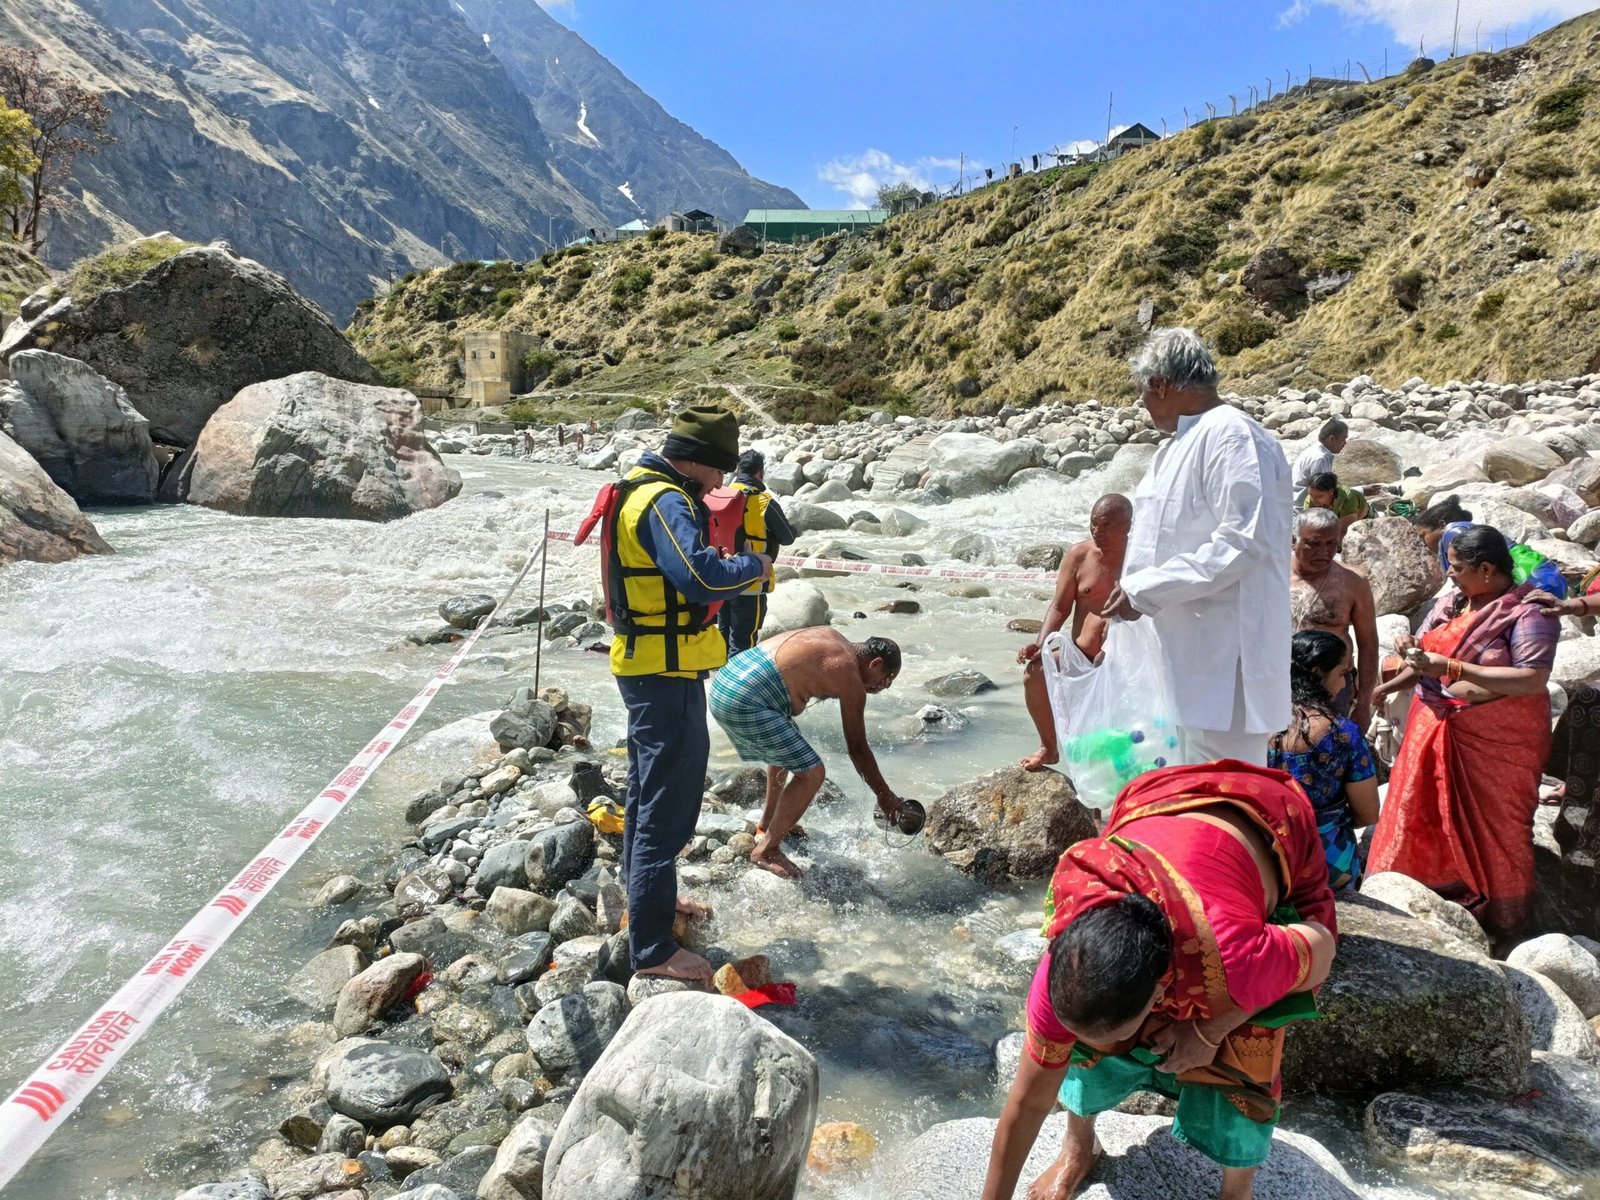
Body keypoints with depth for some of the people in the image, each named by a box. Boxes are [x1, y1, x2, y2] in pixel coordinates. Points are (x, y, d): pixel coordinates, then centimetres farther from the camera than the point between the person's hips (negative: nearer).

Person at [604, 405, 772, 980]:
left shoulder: (643, 490, 12)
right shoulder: (665, 502, -22)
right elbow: (705, 576, -34)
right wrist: (754, 564, -17)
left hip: (647, 666, 11)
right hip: (667, 673, -11)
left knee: (649, 788, 23)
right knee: (668, 806, -5)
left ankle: (643, 897, 41)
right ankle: (651, 947, 3)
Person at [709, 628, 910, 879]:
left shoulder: (834, 639, 17)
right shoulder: (849, 675, -5)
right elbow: (857, 749, 0)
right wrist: (885, 796, 9)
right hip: (744, 703, -10)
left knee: (787, 746, 31)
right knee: (811, 773, -6)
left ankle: (767, 825, 40)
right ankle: (767, 850, 5)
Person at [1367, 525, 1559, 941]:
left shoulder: (1529, 613, -15)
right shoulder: (1450, 602, 6)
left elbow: (1532, 680, -25)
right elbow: (1426, 656, 12)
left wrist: (1451, 668, -27)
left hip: (1496, 741, -6)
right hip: (1434, 729, 6)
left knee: (1492, 828, 7)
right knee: (1420, 814, 12)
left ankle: (1496, 916, 24)